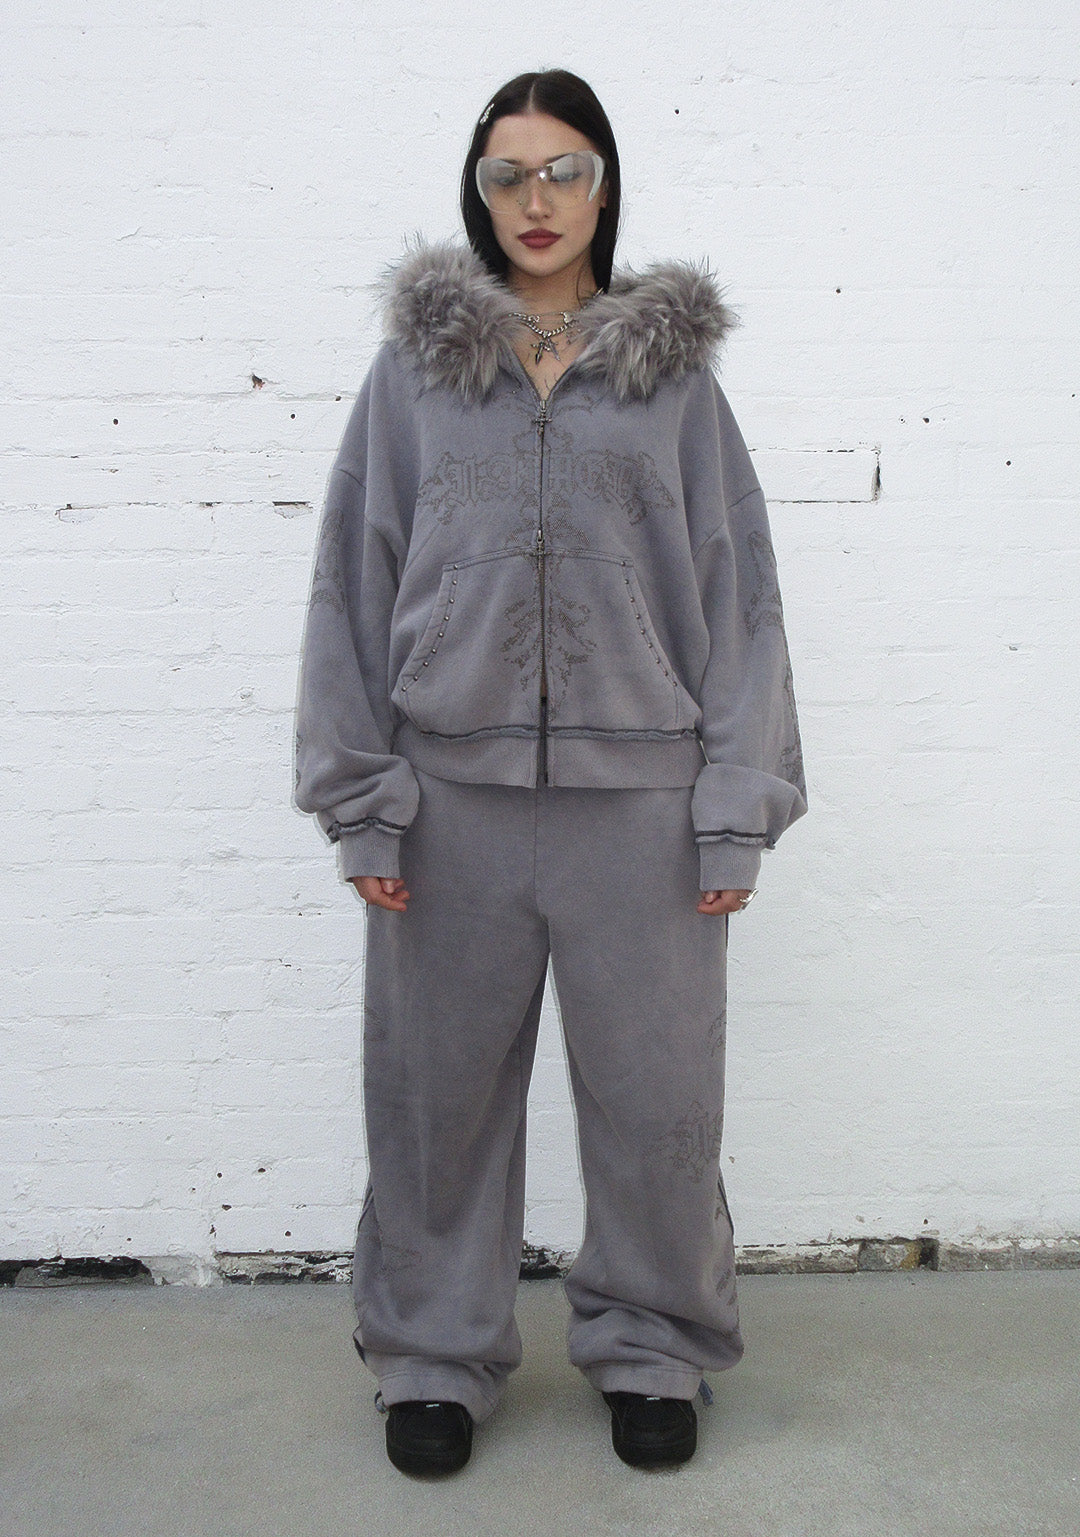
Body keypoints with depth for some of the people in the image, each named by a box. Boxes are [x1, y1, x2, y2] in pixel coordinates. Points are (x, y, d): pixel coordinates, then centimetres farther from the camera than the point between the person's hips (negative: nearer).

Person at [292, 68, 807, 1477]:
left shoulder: (676, 375, 6)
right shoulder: (413, 370, 7)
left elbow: (736, 594, 4)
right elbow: (354, 586, 5)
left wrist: (737, 810, -2)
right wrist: (361, 803, -1)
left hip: (637, 789, 0)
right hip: (454, 790, 1)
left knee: (654, 1094, 7)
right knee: (440, 1090, 9)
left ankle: (653, 1349, 30)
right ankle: (437, 1356, 30)